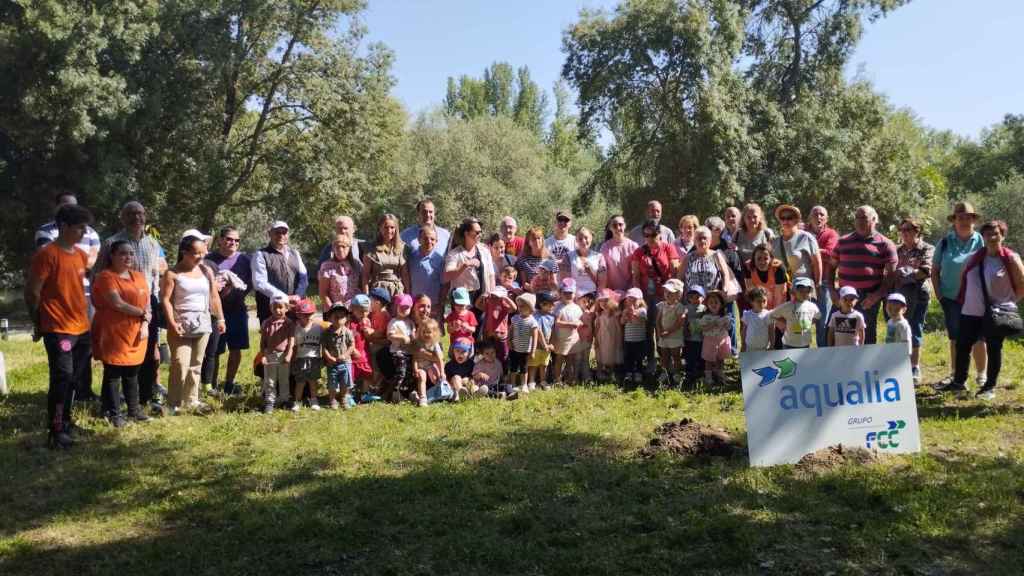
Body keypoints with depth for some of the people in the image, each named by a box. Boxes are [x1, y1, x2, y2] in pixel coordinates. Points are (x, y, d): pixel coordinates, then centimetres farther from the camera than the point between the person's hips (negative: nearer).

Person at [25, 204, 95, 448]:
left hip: (82, 329, 7)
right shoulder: (47, 254, -12)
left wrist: (84, 317, 15)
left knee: (73, 380, 13)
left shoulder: (81, 255, 11)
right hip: (58, 330, -7)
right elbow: (32, 292, -10)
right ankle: (56, 431, 2)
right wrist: (40, 324, 1)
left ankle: (65, 423, 25)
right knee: (62, 378, -6)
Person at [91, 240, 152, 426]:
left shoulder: (138, 276, 12)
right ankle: (114, 413, 11)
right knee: (112, 375, 3)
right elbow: (117, 304, -20)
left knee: (132, 374, 14)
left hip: (135, 336, 6)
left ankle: (134, 409, 25)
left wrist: (145, 324, -6)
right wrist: (142, 313, -11)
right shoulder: (106, 276, -9)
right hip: (112, 335, -6)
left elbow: (147, 303, 9)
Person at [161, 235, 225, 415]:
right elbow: (165, 299, -9)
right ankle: (174, 403, 0)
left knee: (196, 364, 10)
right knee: (180, 364, -10)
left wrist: (220, 319, 8)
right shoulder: (173, 274, -5)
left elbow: (214, 297, 12)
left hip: (202, 324, 5)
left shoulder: (206, 272, 9)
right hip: (181, 324, -5)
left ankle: (192, 400, 19)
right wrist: (172, 323, -17)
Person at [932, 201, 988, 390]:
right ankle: (954, 375, 21)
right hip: (951, 298, 1)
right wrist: (939, 294, 1)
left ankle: (981, 376, 15)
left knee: (978, 338, 3)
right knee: (955, 338, 10)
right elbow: (935, 271, 8)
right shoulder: (945, 242, 3)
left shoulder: (981, 241, 0)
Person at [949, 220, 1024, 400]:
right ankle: (959, 382, 21)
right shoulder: (975, 258, 7)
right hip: (971, 312, 5)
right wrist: (963, 301, 11)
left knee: (994, 349, 5)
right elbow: (964, 281, 17)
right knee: (962, 346, 7)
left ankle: (990, 387, 15)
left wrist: (1009, 303, -2)